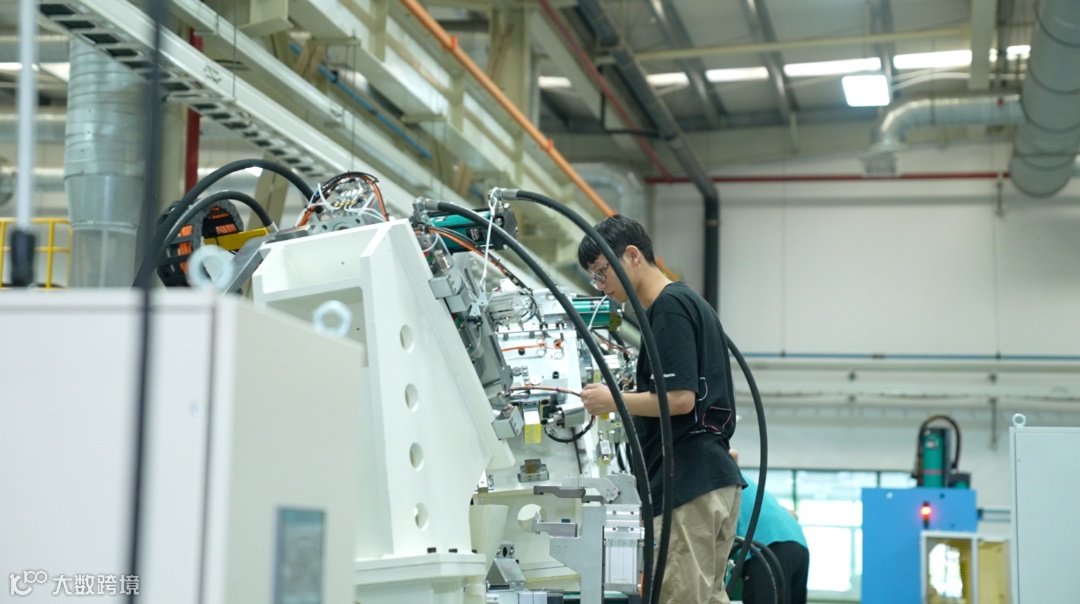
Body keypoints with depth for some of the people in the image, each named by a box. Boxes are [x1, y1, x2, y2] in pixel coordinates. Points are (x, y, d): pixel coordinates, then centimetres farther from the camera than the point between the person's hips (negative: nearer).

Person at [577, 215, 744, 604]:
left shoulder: (669, 306, -11)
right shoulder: (687, 302, 19)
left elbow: (680, 398, -19)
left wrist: (614, 401, -8)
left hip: (688, 485, -10)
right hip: (713, 478, 10)